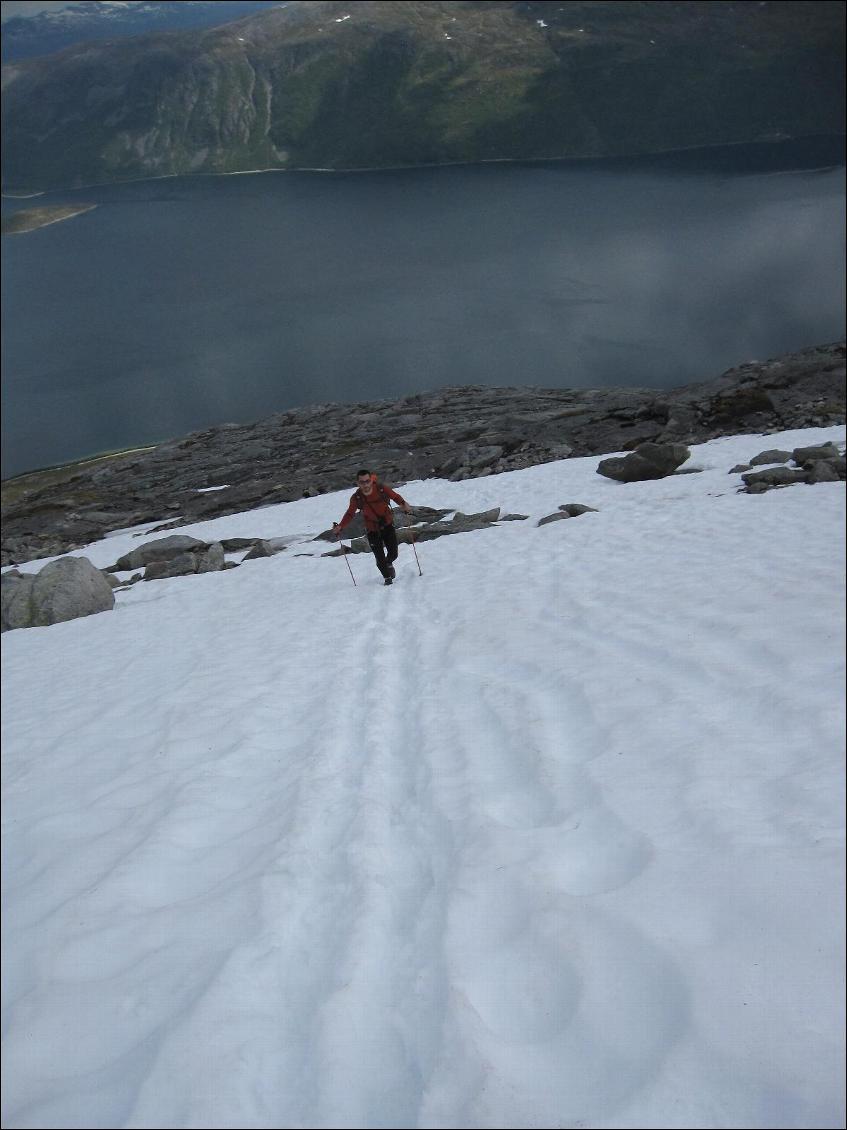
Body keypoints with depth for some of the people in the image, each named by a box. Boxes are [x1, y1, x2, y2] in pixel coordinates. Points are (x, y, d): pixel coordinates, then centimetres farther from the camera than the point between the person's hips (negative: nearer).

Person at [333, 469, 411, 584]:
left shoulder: (381, 489, -20)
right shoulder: (356, 498, -17)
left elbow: (395, 497, -3)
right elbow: (350, 514, -3)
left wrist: (403, 504, -21)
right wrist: (340, 527, -14)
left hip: (388, 525, 1)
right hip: (372, 530, 0)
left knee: (393, 554, 3)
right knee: (380, 558, -5)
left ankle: (389, 564, 40)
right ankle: (387, 578, 22)